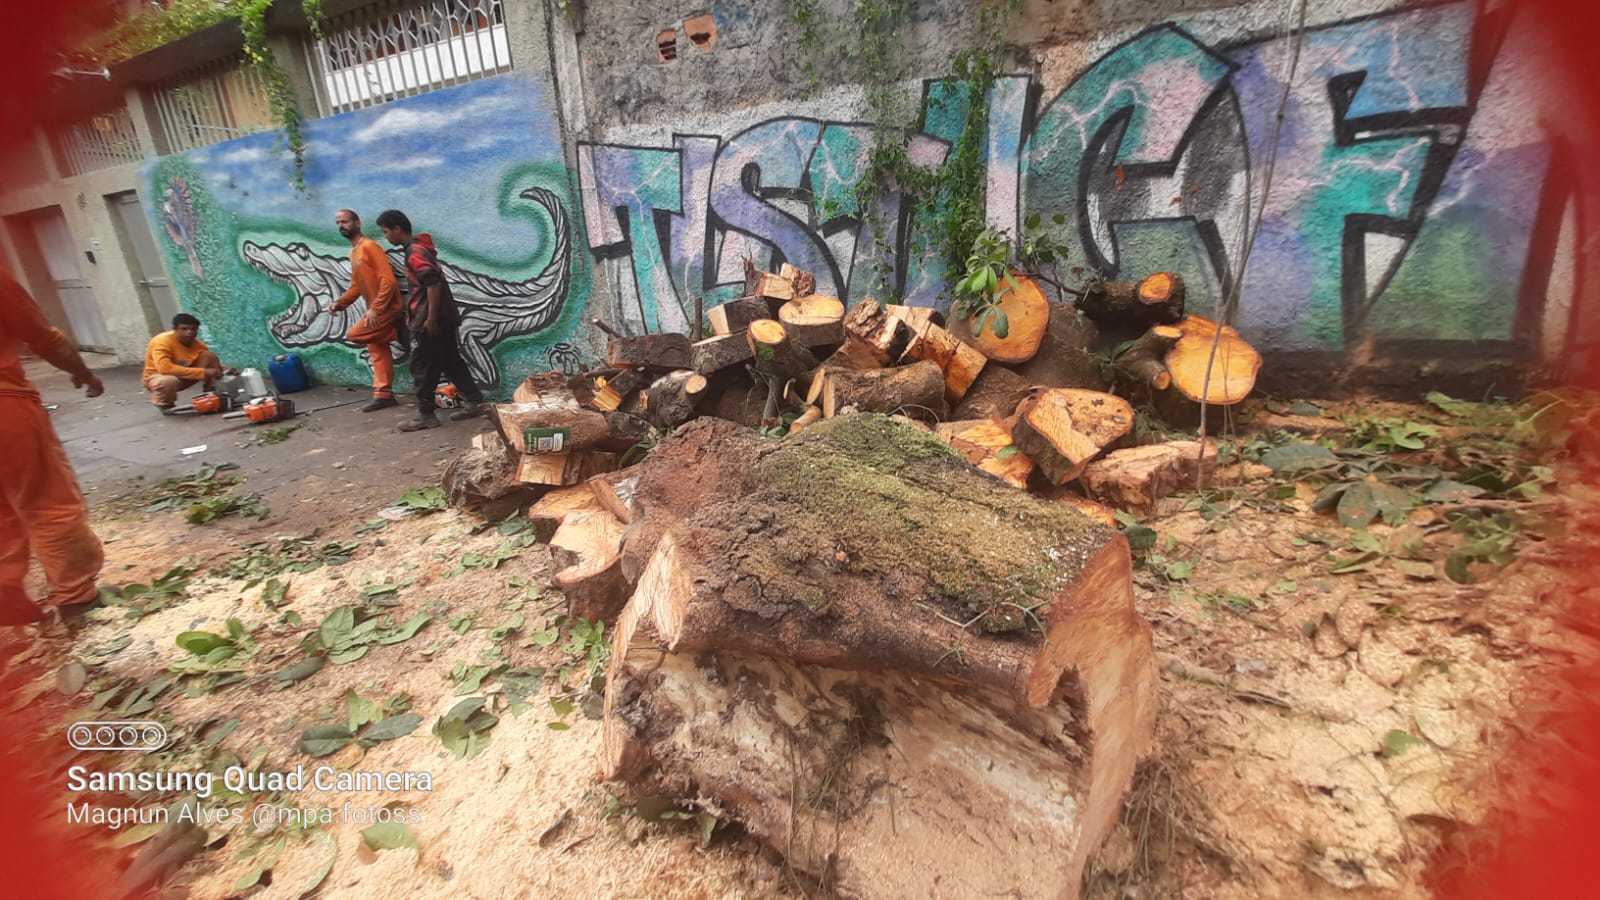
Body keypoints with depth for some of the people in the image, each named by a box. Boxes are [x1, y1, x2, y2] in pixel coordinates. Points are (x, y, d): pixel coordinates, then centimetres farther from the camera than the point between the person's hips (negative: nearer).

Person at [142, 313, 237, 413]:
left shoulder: (197, 344, -8)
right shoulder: (162, 341, -26)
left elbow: (212, 364, 3)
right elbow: (165, 368, -39)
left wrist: (223, 369, -22)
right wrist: (203, 372, -43)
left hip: (184, 377, 5)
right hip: (158, 377, -5)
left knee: (210, 356, -14)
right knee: (168, 381, -42)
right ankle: (164, 404, -6)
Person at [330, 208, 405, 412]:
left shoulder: (370, 247, -13)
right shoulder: (353, 253, 17)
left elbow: (388, 280, -22)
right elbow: (356, 287, 20)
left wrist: (375, 309, -26)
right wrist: (340, 303, 3)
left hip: (386, 308, -9)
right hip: (375, 309, 9)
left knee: (354, 334, -17)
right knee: (377, 351, 9)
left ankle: (398, 333, -2)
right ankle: (383, 394, 14)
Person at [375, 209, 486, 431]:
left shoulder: (415, 251, -15)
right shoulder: (418, 247, 17)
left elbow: (433, 283, -25)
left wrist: (431, 318, -24)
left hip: (434, 319, -10)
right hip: (443, 316, 10)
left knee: (422, 366, -2)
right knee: (450, 361, 13)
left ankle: (425, 415, 4)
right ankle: (473, 401, 16)